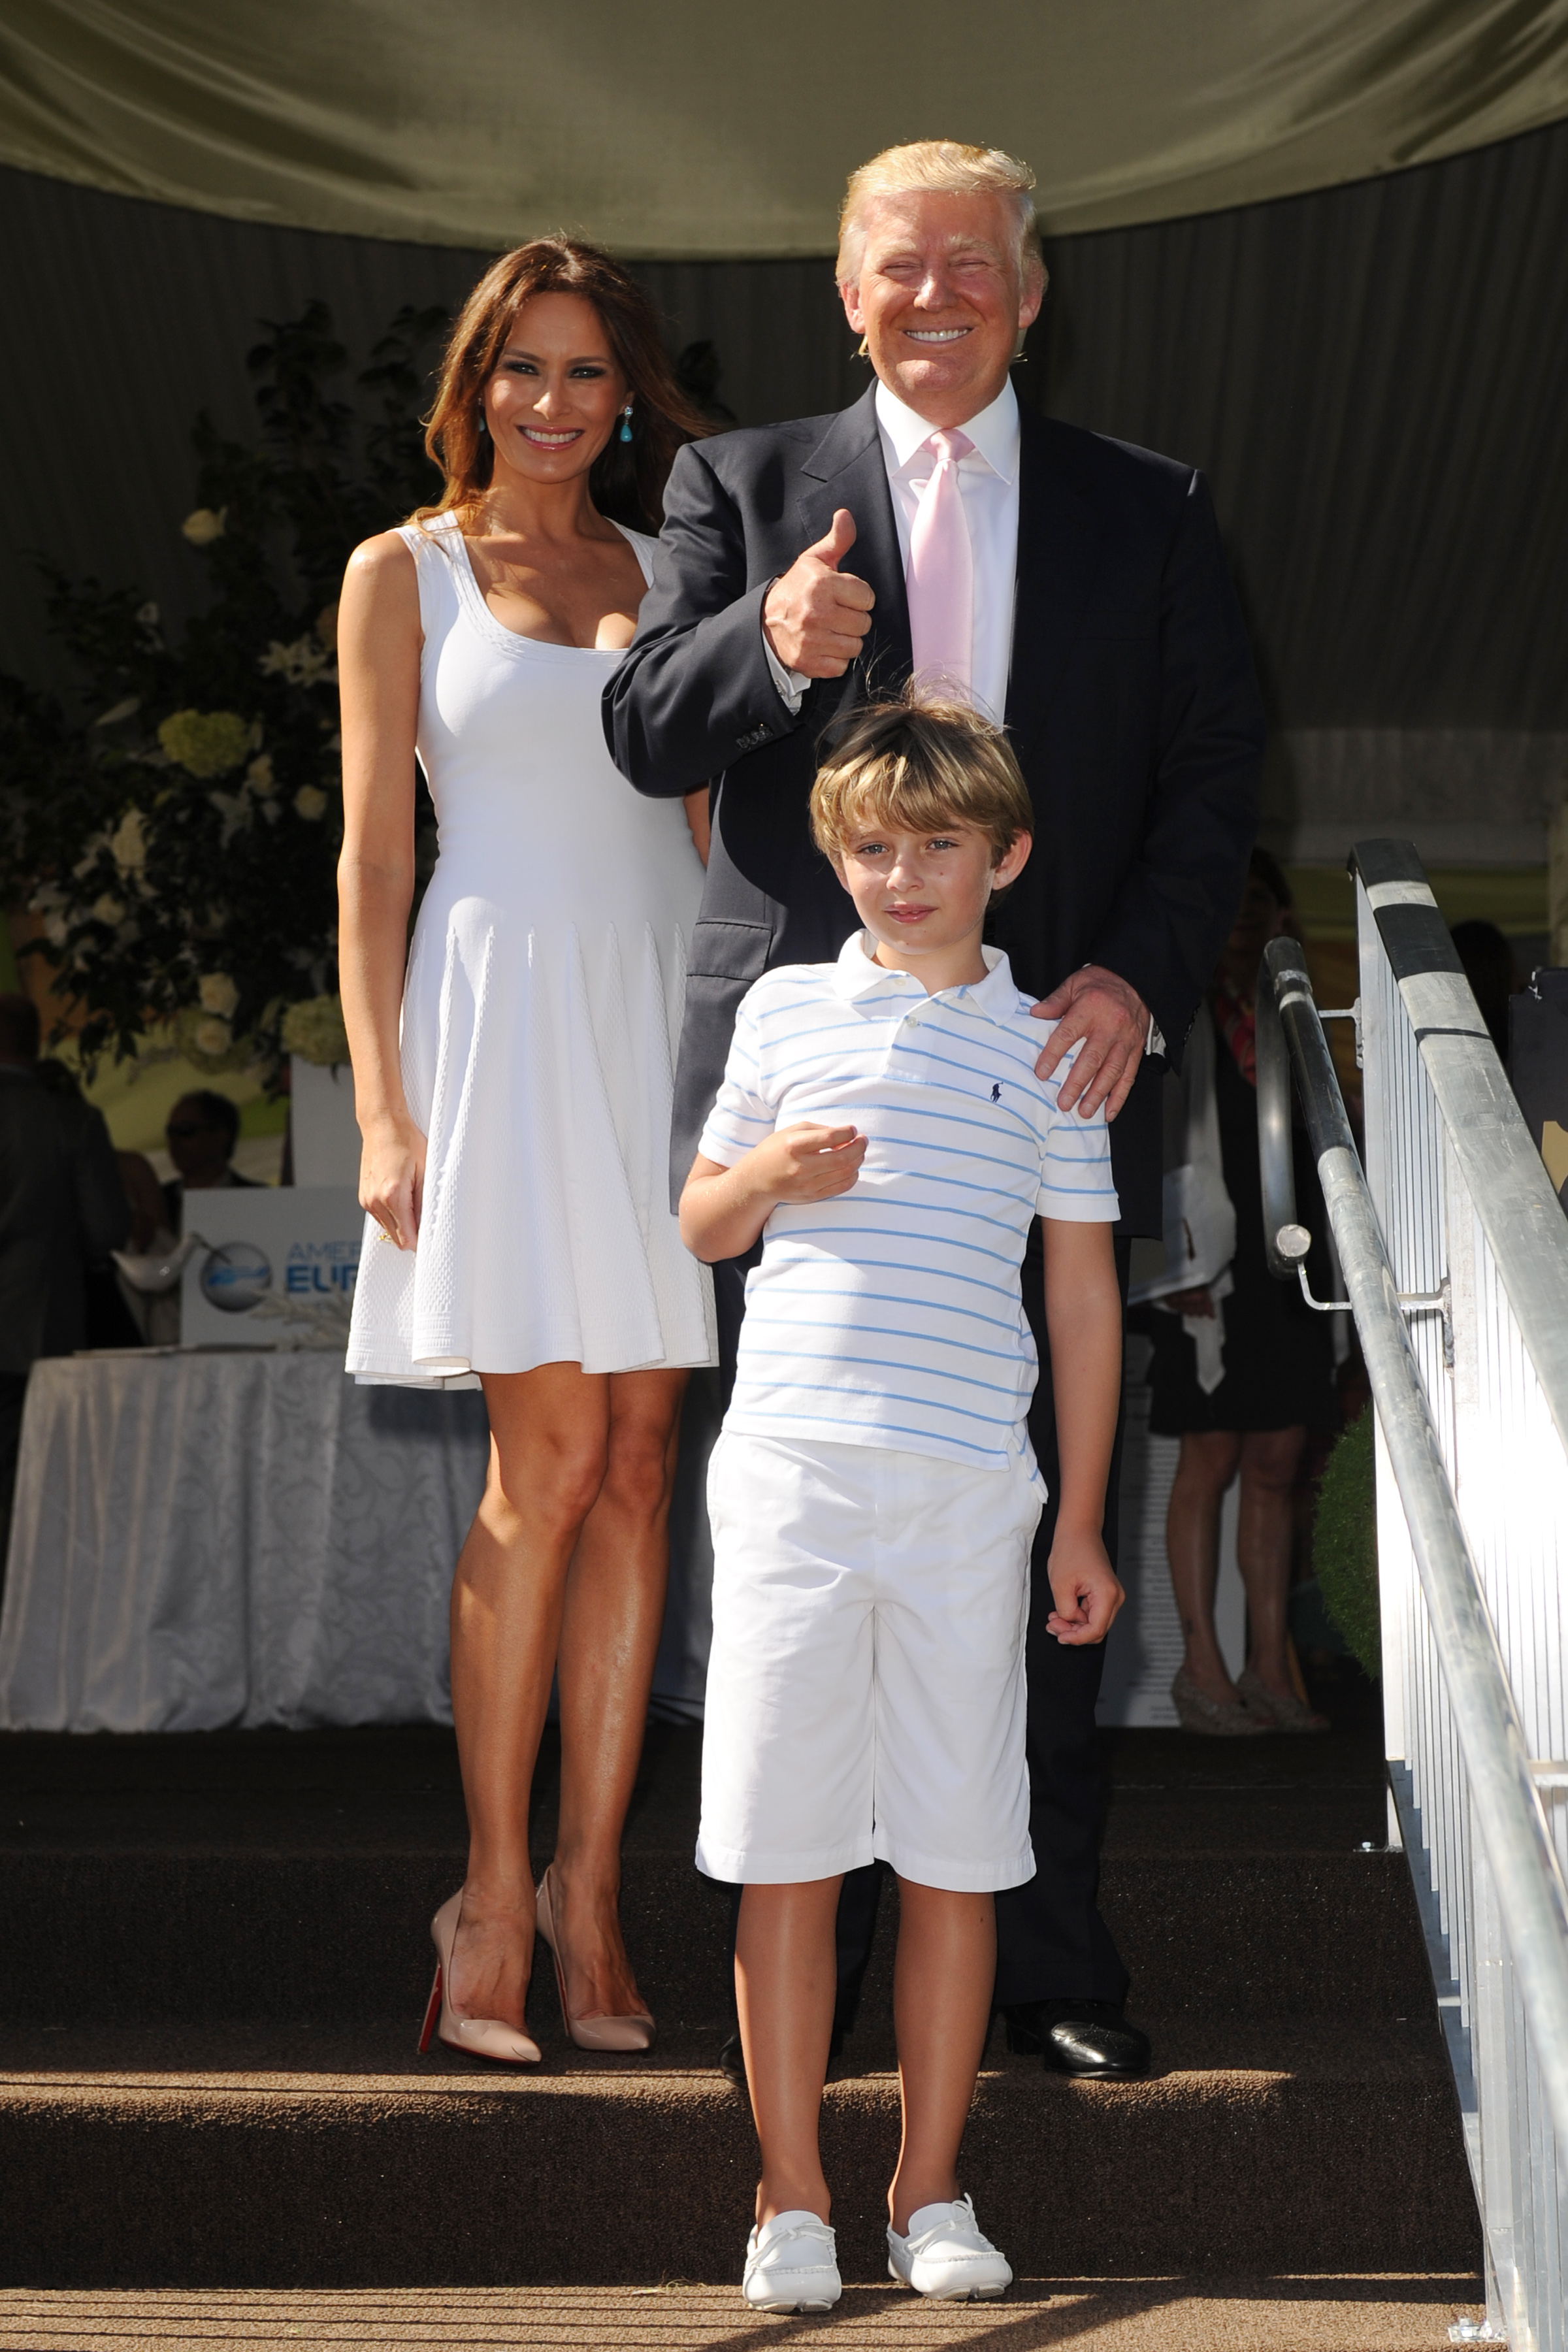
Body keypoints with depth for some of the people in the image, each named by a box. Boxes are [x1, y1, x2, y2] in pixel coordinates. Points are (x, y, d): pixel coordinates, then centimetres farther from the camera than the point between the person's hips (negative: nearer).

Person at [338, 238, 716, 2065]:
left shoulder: (664, 573, 15)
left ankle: (590, 1887, 7)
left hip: (665, 1011, 3)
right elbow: (373, 851, 2)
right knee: (550, 1456, -9)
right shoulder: (405, 575, 7)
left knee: (640, 1461, 0)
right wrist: (381, 1105, -6)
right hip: (507, 1010, -3)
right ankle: (494, 1893, 0)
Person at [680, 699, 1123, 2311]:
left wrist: (1081, 1522, 8)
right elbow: (698, 1227, 18)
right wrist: (765, 1176, -6)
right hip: (793, 1469, 0)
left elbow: (1085, 1295, 10)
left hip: (970, 1490, 0)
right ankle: (792, 2201, 10)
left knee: (955, 1854, 3)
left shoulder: (1045, 1046, 8)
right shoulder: (786, 1011, 9)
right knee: (783, 1850, 0)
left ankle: (930, 2193, 16)